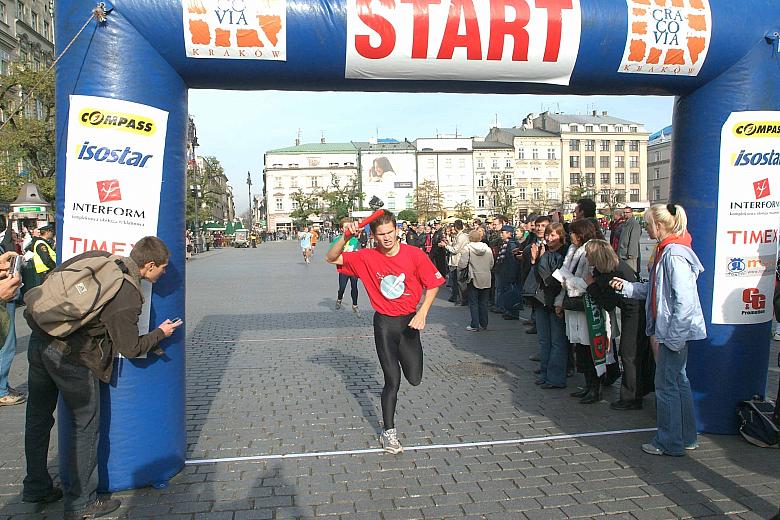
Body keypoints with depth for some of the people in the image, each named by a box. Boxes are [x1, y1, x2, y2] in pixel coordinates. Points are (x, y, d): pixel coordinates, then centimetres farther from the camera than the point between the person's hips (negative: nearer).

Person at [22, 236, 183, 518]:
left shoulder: (95, 257, 1)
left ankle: (36, 487, 40)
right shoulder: (128, 296, -17)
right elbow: (131, 349, -8)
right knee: (85, 425, 8)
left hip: (38, 340, 8)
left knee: (38, 418, 21)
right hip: (72, 356, -8)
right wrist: (161, 332, 7)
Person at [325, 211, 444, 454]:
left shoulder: (415, 254, -10)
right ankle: (388, 431, 16)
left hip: (409, 322, 1)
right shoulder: (366, 257, -7)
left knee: (414, 379, 8)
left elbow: (433, 284, -2)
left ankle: (399, 356, 45)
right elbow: (331, 258, -6)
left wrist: (422, 314, -11)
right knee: (393, 380, -2)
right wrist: (345, 237, -22)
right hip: (384, 324, -1)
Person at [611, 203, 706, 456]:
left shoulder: (675, 255, -21)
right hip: (669, 332, 10)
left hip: (676, 331, -10)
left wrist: (671, 337, -21)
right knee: (678, 381, 19)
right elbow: (655, 290, 17)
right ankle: (686, 437, 32)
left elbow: (685, 302, -25)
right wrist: (626, 286, 11)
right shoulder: (664, 252, 10)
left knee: (667, 385, 1)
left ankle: (669, 443, 15)